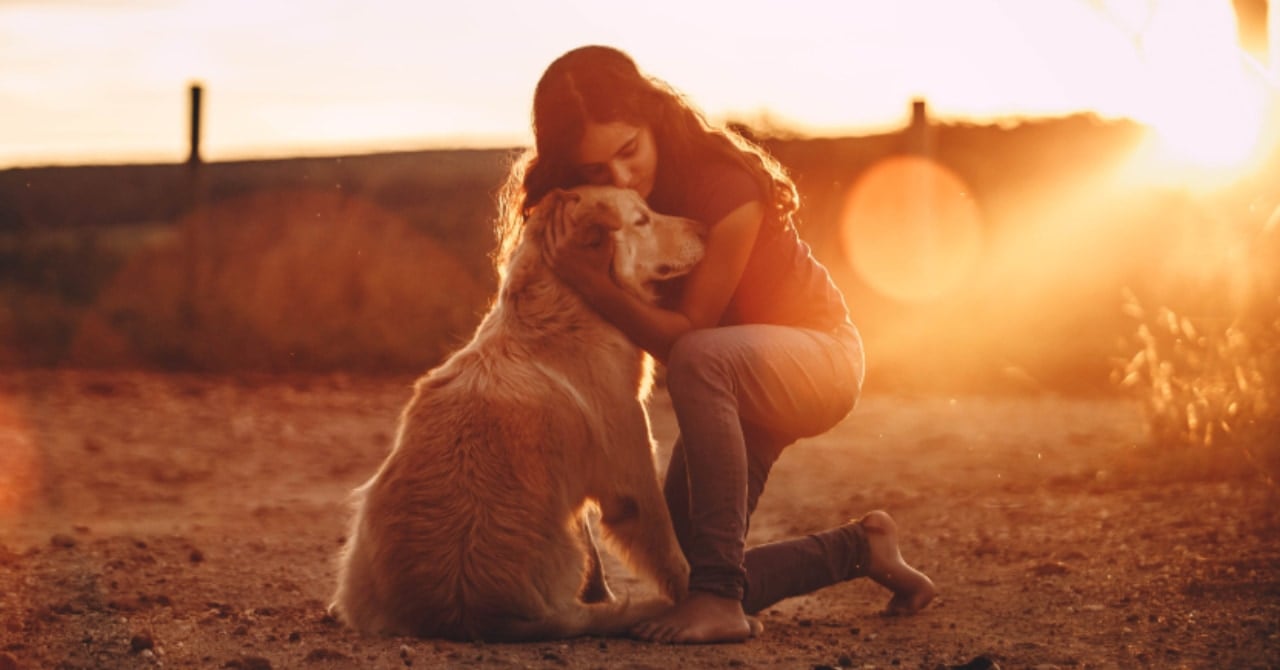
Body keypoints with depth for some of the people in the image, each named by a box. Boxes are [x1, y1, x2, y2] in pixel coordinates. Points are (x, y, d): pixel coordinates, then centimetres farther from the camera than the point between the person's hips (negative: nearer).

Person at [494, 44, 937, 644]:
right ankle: (858, 548, 22)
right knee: (685, 574, -1)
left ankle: (719, 595, -38)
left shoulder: (724, 188, -28)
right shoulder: (592, 207, -10)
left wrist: (592, 283, -39)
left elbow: (686, 335, -26)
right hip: (729, 389, 7)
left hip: (816, 354, -7)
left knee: (700, 359, -41)